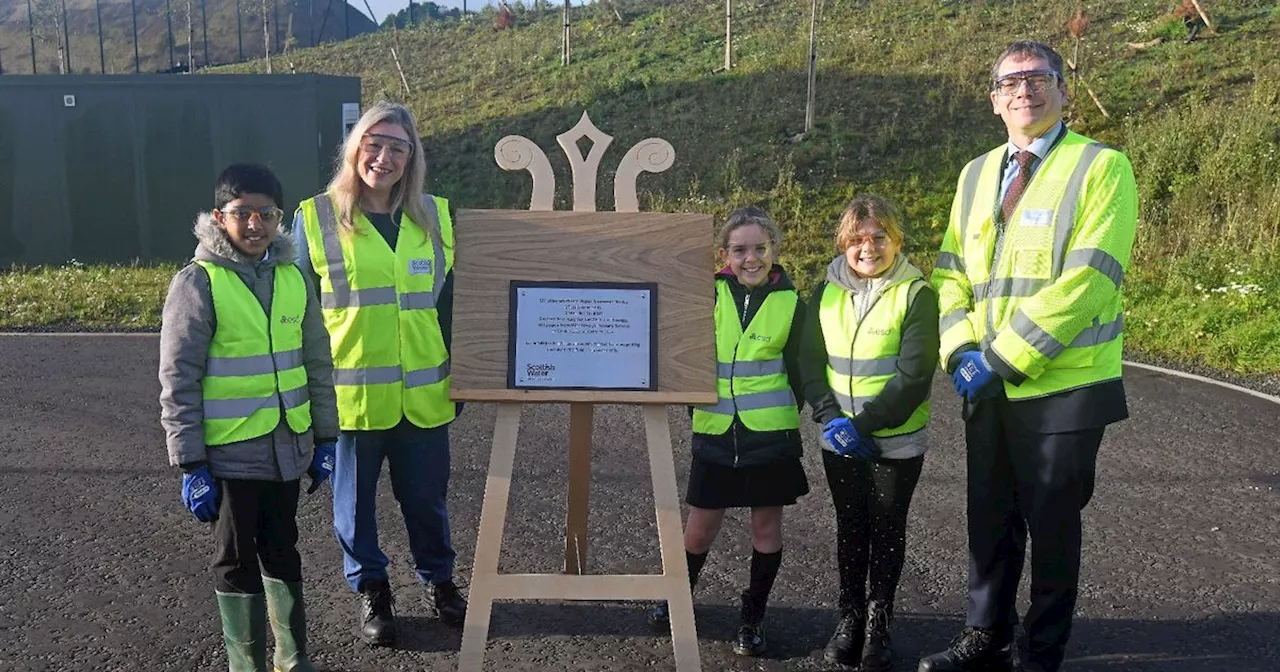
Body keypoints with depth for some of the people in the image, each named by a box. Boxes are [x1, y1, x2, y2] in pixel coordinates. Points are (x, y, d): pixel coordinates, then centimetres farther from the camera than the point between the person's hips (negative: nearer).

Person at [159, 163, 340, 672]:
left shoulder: (293, 277, 3)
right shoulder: (198, 282, -11)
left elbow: (317, 363, 10)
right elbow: (178, 381, -11)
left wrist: (325, 438, 10)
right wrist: (191, 464, -12)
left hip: (287, 448, 5)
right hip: (229, 454, -4)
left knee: (282, 551, 17)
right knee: (236, 560, 10)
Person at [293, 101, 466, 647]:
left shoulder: (435, 217, 4)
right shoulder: (316, 218, -4)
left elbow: (451, 304, 11)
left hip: (423, 394, 2)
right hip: (348, 395, -2)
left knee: (427, 498, 14)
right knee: (356, 498, 12)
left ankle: (438, 578, 36)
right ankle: (370, 591, 32)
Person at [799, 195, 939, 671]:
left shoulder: (916, 294, -10)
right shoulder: (827, 293, 2)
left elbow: (913, 375, -15)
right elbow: (810, 361, 1)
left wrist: (863, 424, -19)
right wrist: (830, 417, -13)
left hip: (897, 442, -3)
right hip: (839, 440, 3)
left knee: (887, 530, 9)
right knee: (849, 528, 13)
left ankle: (878, 623, 24)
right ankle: (850, 616, 28)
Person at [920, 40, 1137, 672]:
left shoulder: (1101, 167, -8)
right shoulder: (976, 175, 11)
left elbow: (1086, 281, -18)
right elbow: (950, 273, 11)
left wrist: (1003, 358, -19)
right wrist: (960, 351, -7)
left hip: (1063, 387, -5)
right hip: (986, 388, 5)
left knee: (1052, 525, 7)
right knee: (990, 519, 15)